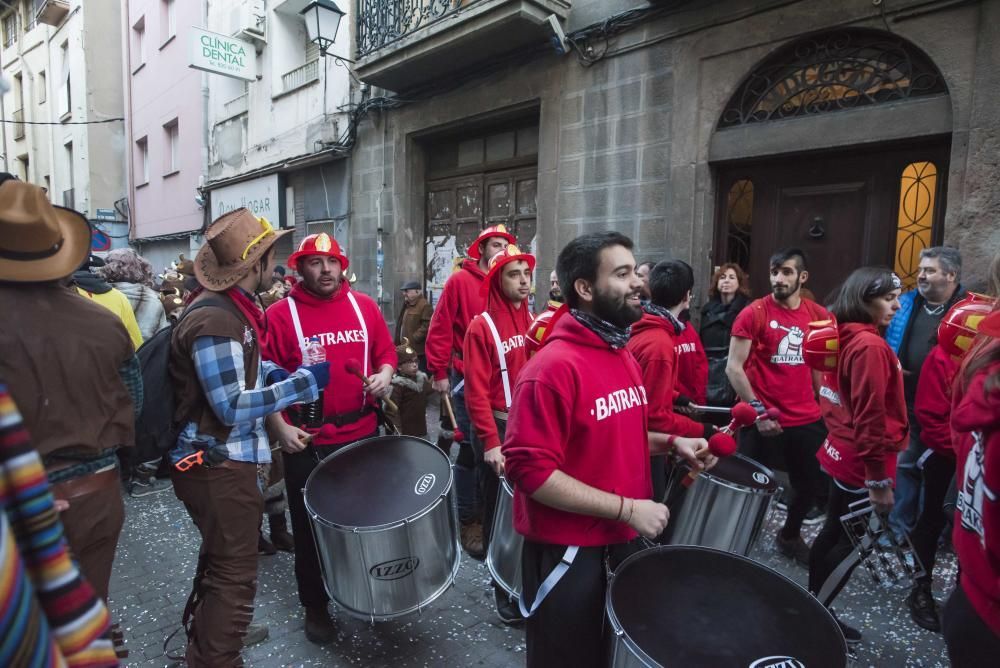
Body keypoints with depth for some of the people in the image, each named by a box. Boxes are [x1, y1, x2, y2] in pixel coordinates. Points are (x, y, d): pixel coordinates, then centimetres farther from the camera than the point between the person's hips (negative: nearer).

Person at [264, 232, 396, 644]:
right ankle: (315, 606, 35)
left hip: (363, 433, 3)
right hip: (307, 441, -3)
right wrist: (280, 427, -17)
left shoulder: (363, 305, 2)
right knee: (311, 527, 13)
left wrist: (384, 376, -10)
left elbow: (385, 352, 9)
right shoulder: (279, 315, -7)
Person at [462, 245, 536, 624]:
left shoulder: (535, 322, 8)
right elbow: (477, 391, -14)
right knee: (501, 511, 8)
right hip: (499, 428, -5)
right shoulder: (482, 327, -10)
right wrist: (491, 442, -18)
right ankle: (503, 587, 26)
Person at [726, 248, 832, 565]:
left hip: (808, 419, 5)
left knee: (811, 484, 18)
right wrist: (757, 410, -15)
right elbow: (733, 367, -12)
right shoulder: (753, 314, -10)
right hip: (762, 420, -5)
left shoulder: (819, 315, 4)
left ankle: (790, 535, 44)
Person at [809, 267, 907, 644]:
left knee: (834, 533, 18)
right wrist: (879, 479, -19)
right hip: (862, 462, -9)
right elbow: (870, 418, -23)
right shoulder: (871, 346, -21)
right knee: (853, 542, 4)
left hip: (843, 452, 9)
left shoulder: (845, 338, 7)